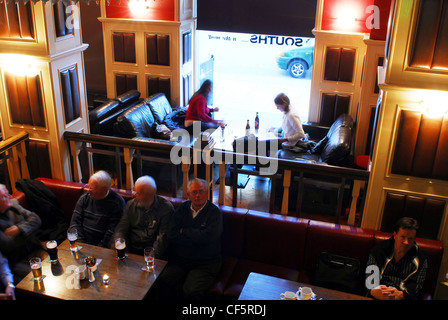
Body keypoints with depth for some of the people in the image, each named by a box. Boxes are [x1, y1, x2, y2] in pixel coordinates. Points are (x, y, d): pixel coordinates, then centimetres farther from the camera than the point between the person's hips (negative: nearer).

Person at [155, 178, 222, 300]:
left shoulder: (215, 212, -1)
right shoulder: (182, 209, 11)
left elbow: (207, 237, -17)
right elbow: (171, 235, 0)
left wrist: (184, 231, -4)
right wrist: (196, 236, -9)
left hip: (205, 263, -3)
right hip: (179, 260, 4)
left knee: (192, 292, -27)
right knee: (161, 283, -22)